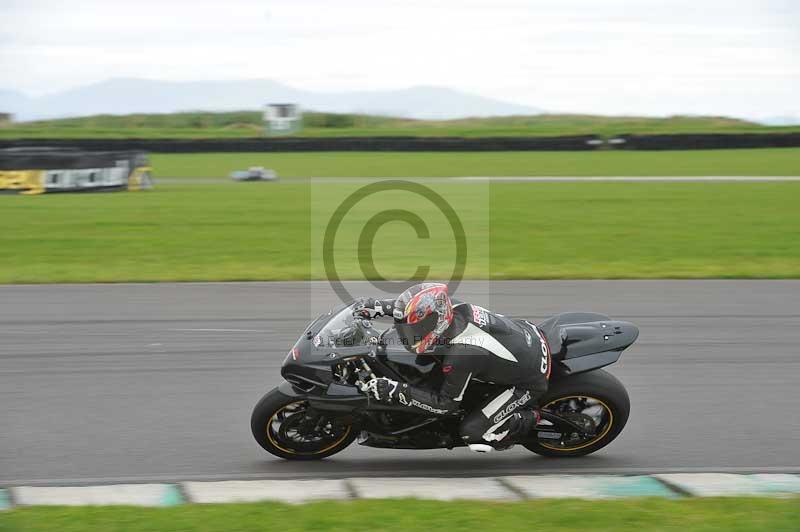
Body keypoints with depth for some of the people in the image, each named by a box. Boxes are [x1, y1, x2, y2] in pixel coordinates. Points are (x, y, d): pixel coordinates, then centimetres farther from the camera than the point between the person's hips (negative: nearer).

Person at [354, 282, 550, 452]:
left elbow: (445, 405, -20)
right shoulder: (454, 308, -15)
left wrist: (396, 391, -24)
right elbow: (414, 305, 9)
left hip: (531, 381, -8)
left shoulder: (460, 356, -35)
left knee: (472, 433, -11)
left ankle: (530, 419, 8)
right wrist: (379, 306, -2)